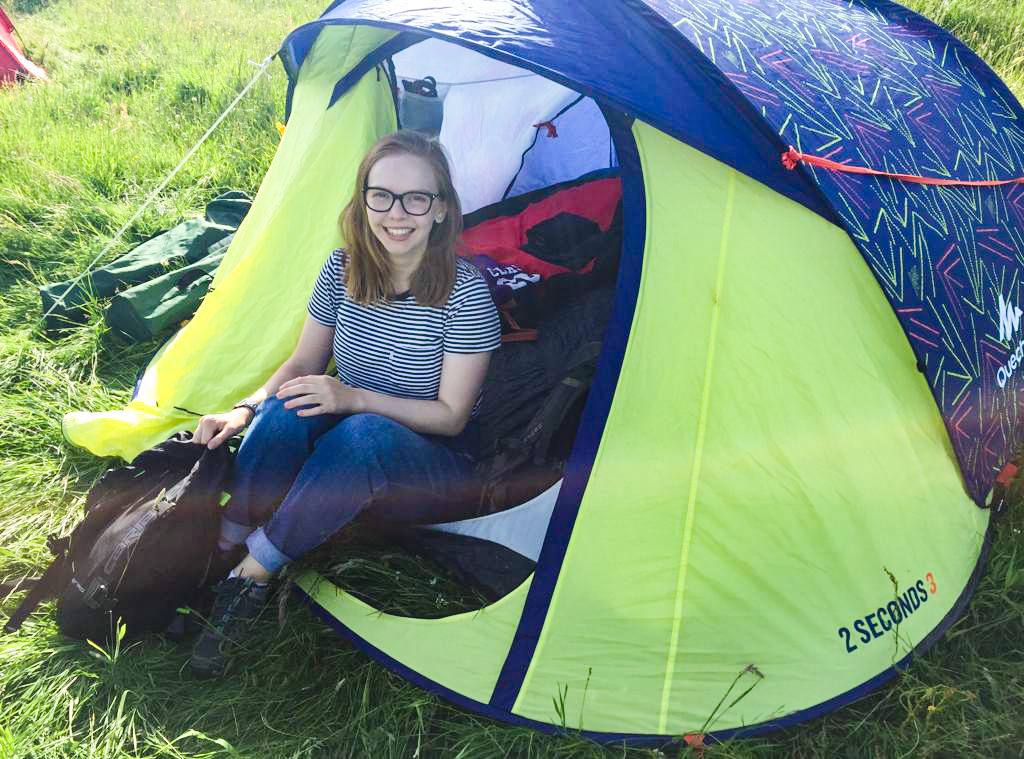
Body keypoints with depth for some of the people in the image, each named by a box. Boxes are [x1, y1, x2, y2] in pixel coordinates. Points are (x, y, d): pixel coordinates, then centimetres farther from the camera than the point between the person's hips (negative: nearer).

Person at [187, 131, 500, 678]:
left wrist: (356, 398, -27)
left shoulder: (466, 294, -20)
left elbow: (450, 416, -16)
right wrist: (245, 411, -14)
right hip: (342, 448, 4)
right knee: (286, 409, -30)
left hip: (434, 471, -4)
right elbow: (302, 363, 4)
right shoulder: (342, 271, -5)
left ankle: (252, 574, -25)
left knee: (366, 435, -38)